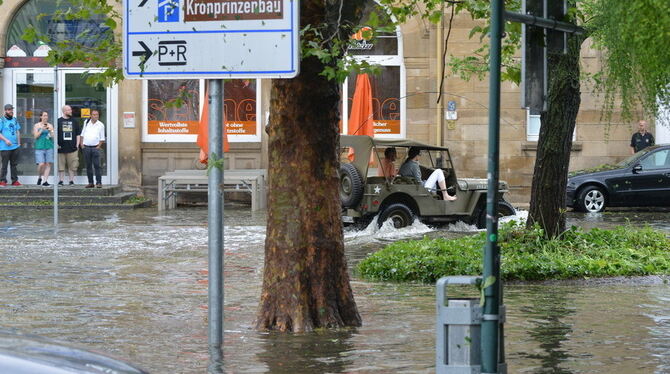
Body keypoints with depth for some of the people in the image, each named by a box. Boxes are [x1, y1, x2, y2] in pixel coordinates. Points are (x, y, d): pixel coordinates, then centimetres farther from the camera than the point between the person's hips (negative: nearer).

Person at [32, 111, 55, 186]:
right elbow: (36, 136, -1)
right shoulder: (37, 125, 7)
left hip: (49, 147, 2)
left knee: (48, 164, -5)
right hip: (39, 147, -2)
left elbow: (53, 137, 8)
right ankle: (39, 177, 13)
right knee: (41, 164, -13)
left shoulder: (50, 125, 12)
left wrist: (50, 130, -8)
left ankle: (45, 181, -1)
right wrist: (41, 130, -11)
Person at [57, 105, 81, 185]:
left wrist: (77, 145, 3)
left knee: (72, 166, 1)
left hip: (72, 148, 1)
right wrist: (56, 144, -4)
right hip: (61, 148, -1)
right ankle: (60, 181, 9)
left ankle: (71, 180, 8)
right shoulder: (58, 121, 4)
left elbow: (78, 134, 12)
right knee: (61, 166, 2)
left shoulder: (74, 121, 10)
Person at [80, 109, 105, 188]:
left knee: (97, 166, -9)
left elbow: (102, 138, 5)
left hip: (95, 147, -3)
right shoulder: (86, 123, 10)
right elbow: (82, 134, 16)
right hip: (86, 147, 3)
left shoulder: (101, 125, 3)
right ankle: (90, 182, 12)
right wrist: (82, 143, 6)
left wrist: (98, 146, -5)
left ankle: (99, 182, -7)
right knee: (88, 166, 6)